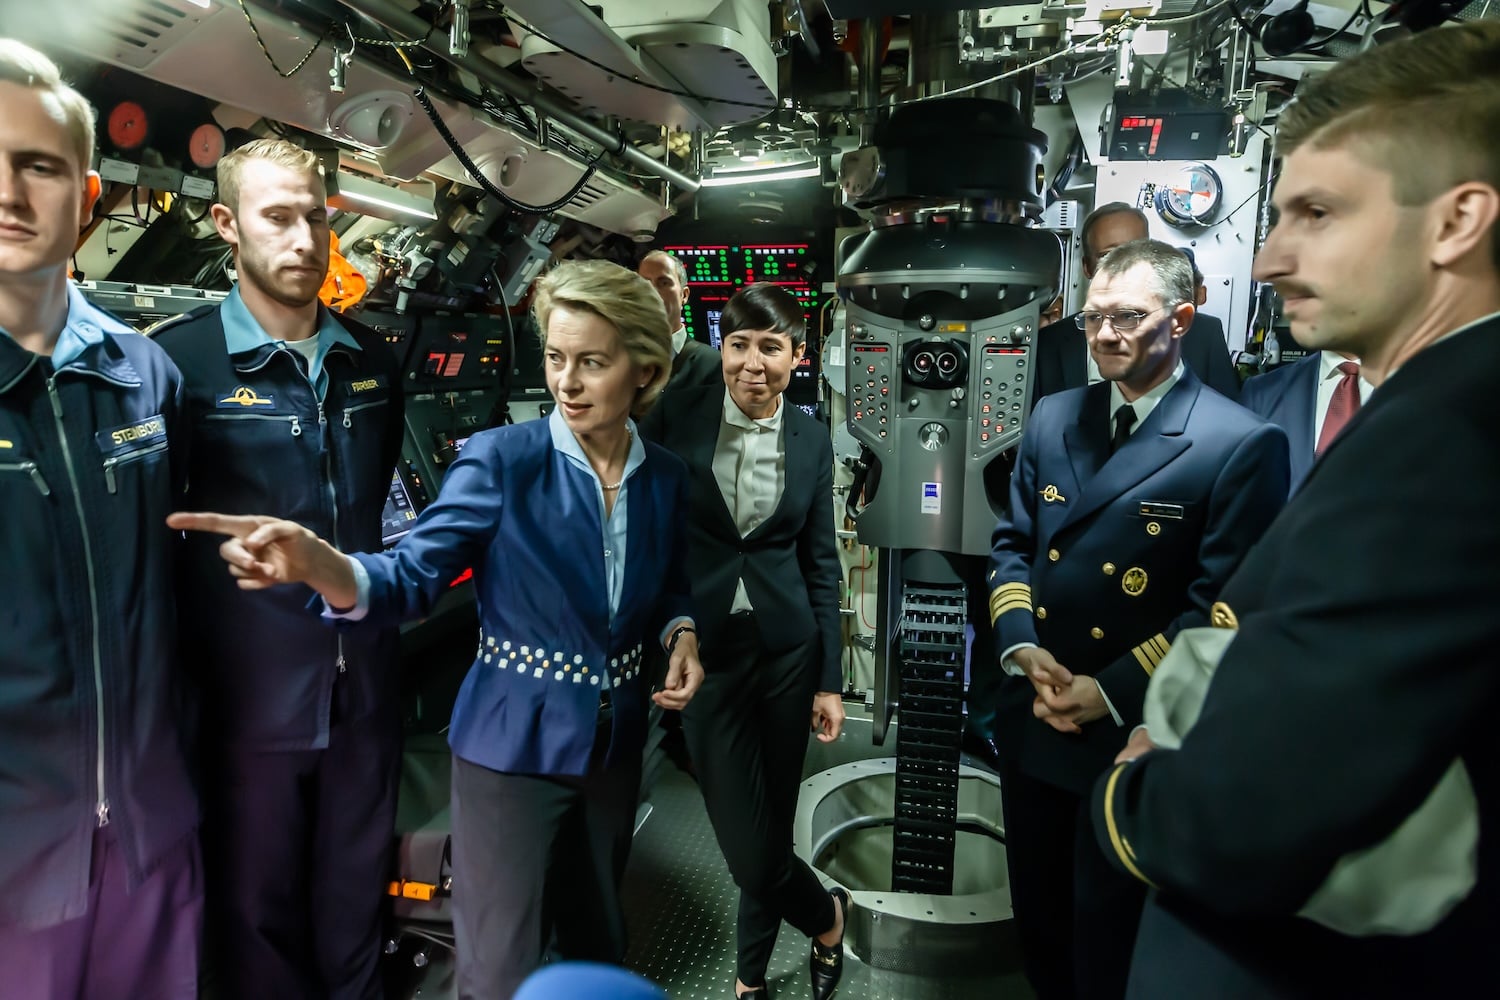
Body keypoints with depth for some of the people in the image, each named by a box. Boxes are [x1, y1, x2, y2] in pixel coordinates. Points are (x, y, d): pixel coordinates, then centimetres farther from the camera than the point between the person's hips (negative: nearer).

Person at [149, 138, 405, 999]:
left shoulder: (373, 359, 5)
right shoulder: (179, 360, -11)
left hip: (367, 681, 4)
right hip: (250, 691, -4)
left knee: (358, 889, 21)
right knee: (257, 901, 16)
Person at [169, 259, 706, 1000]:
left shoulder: (665, 477, -2)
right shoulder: (501, 459, -15)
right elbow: (414, 576, -20)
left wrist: (681, 634, -8)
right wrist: (321, 565, -40)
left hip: (615, 742, 4)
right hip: (513, 744, -4)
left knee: (598, 937, 24)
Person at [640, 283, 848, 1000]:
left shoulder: (811, 439, 1)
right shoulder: (676, 417, -6)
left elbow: (821, 564, 4)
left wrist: (830, 681, 3)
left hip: (788, 650, 2)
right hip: (705, 651, -1)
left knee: (772, 823, 11)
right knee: (746, 842, 0)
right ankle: (825, 914, 34)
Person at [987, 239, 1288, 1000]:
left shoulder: (1242, 444, -13)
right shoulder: (1053, 418, 5)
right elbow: (1011, 544, 7)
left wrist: (1114, 694, -19)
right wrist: (1021, 647, -9)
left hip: (1135, 739, -5)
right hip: (1032, 720, 5)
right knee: (1036, 916, 23)